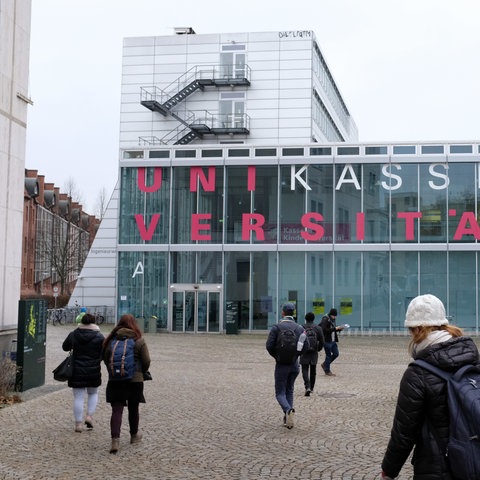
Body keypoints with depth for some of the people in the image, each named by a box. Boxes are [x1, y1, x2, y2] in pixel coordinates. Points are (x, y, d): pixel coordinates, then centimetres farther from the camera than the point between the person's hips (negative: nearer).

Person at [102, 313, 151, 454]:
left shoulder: (112, 339, 0)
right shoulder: (139, 340, -6)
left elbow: (105, 358, 4)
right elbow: (146, 361, -6)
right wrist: (141, 372, 13)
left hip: (115, 380, 1)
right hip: (135, 380, -1)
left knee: (116, 410, -1)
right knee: (133, 408, 17)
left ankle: (115, 440, -15)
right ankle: (134, 435, 33)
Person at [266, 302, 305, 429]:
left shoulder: (276, 327, -9)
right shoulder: (300, 328, 2)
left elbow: (269, 346, -14)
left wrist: (276, 356, 4)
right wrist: (295, 355, 11)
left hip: (281, 365, -4)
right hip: (294, 365, 4)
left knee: (280, 393, 4)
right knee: (289, 391, 19)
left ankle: (288, 410, -25)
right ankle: (287, 419, 14)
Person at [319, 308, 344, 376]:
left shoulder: (332, 320, 12)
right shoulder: (325, 320, -15)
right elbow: (325, 330, -24)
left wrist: (339, 329, 1)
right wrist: (335, 328, -23)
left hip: (333, 341, 9)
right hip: (327, 341, -9)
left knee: (336, 354, 11)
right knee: (328, 355, 0)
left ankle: (325, 365, 28)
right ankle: (327, 371, 13)